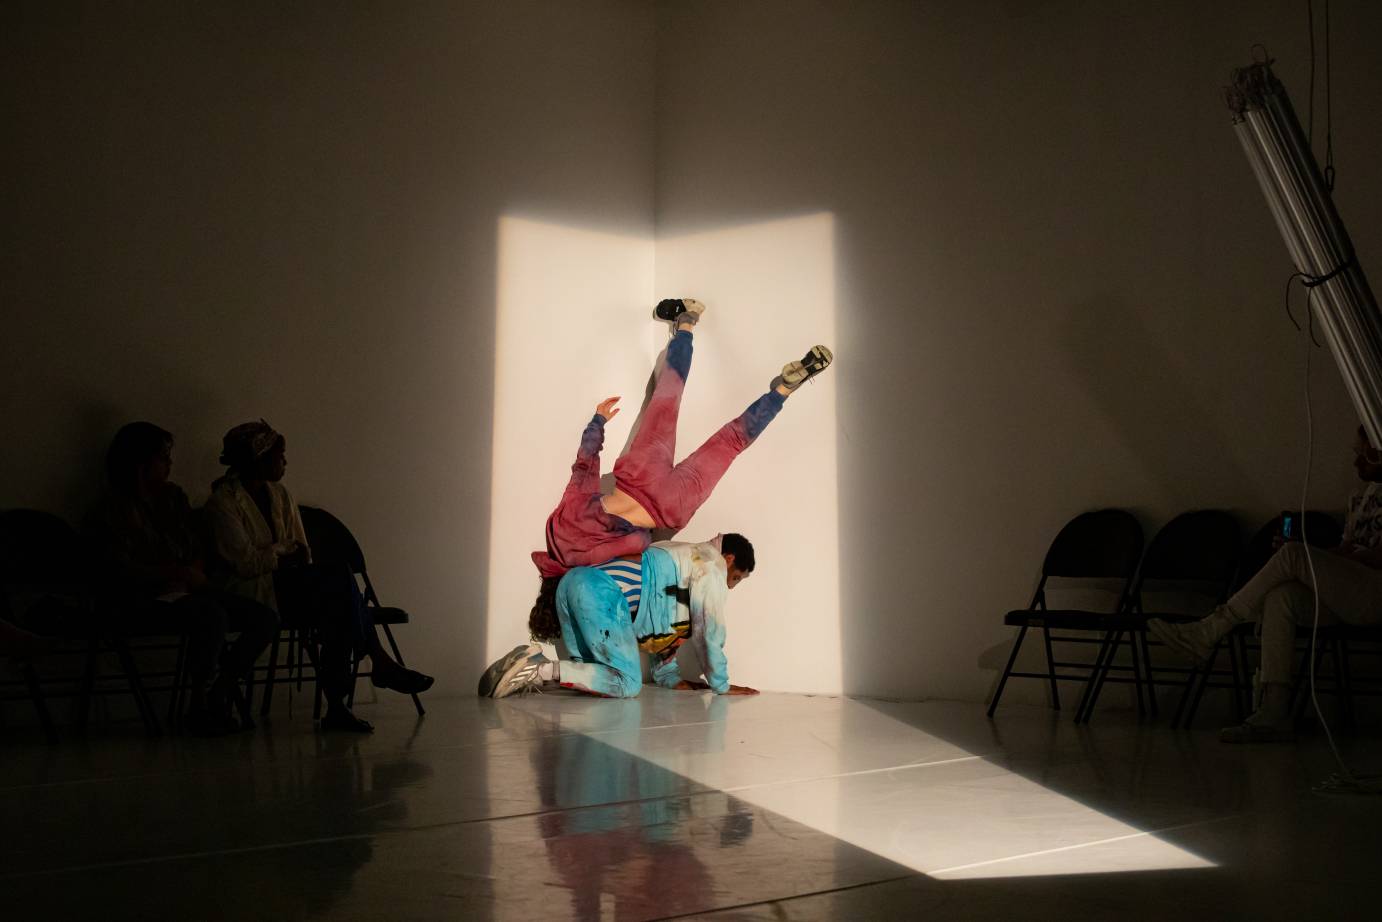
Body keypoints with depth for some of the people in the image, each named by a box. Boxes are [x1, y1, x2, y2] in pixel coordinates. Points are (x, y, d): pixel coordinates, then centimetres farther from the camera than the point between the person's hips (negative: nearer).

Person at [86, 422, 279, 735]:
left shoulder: (174, 496, 17)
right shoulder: (114, 510, -3)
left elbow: (198, 547, 19)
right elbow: (122, 570, -13)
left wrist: (196, 573, -4)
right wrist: (178, 573, -17)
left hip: (186, 591, 7)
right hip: (146, 599, -7)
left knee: (265, 618, -10)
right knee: (212, 615, -37)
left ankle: (218, 696, -2)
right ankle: (200, 707, -19)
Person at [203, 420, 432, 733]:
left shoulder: (278, 494, 15)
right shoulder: (223, 502, -8)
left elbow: (301, 550, 14)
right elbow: (246, 562, -16)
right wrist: (286, 551, -3)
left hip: (284, 584, 7)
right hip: (249, 591, -7)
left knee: (335, 606, -27)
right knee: (339, 576, -27)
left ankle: (336, 706, -29)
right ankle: (381, 663, -20)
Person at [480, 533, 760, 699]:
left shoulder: (683, 556, 36)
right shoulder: (712, 566, 8)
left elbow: (664, 625, 37)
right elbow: (709, 633, 6)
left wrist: (671, 678, 35)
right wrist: (721, 686, 16)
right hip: (600, 593, -10)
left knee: (597, 677, 12)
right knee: (626, 684, -11)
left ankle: (531, 664, -5)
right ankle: (542, 669, -21)